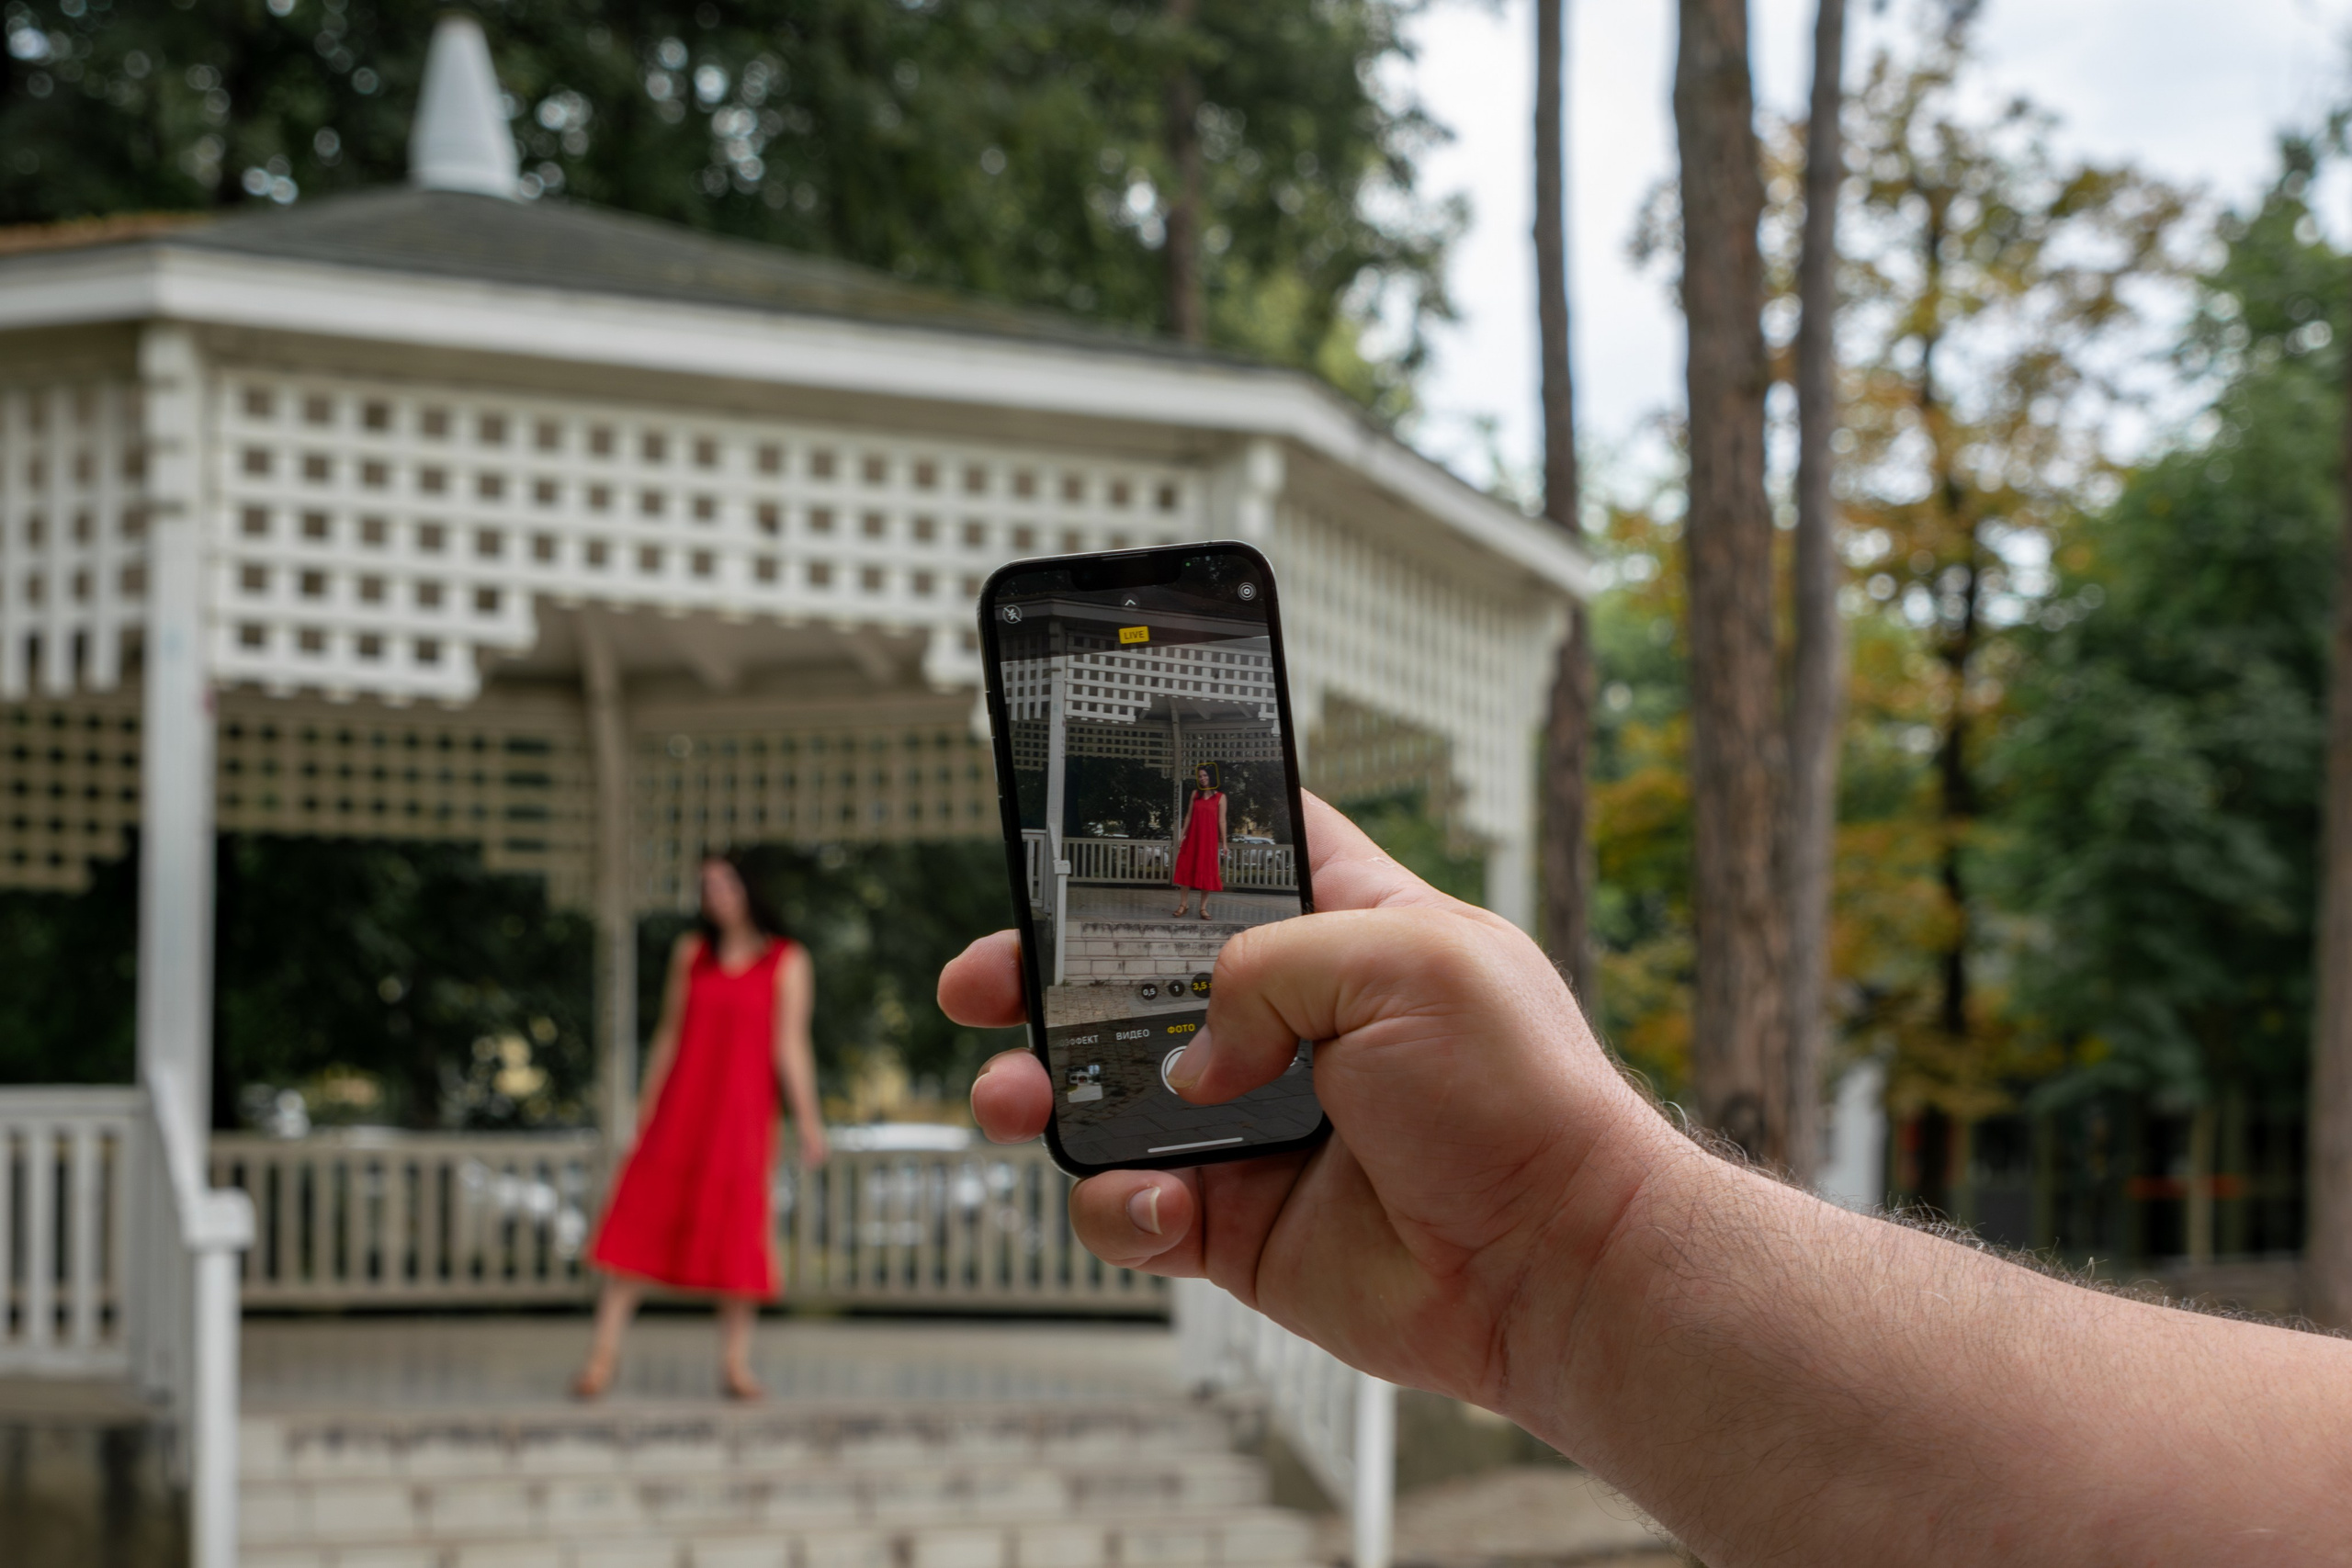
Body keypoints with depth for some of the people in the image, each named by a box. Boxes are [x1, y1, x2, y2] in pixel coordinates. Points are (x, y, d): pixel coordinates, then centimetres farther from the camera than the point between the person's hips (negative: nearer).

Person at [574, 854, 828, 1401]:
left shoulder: (788, 962, 1)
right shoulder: (690, 952, 9)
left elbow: (790, 1047, -3)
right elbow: (669, 1034, 12)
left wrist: (807, 1120, -9)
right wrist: (647, 1106, 11)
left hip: (744, 1111, -2)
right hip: (680, 1109, 2)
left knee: (738, 1232, -1)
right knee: (640, 1219, -4)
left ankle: (736, 1363, 7)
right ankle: (604, 1351, 0)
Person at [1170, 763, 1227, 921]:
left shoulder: (1220, 797, 2)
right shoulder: (1195, 794, 9)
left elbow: (1222, 820, 0)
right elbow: (1189, 816, 9)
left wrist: (1223, 842, -3)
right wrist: (1183, 835, 3)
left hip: (1210, 838, -2)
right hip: (1193, 837, 2)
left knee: (1207, 871, 0)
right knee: (1186, 869, 0)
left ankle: (1203, 908, 4)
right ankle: (1183, 905, 5)